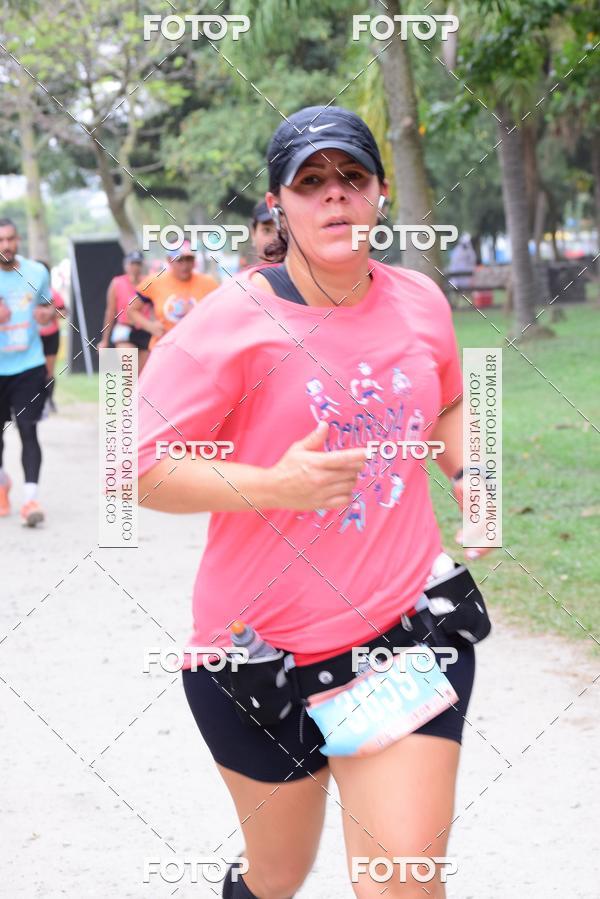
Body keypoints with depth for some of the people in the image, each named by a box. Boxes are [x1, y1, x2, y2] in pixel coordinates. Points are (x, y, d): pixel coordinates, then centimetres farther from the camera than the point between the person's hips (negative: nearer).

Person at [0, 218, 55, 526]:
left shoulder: (37, 272, 3)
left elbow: (48, 305, 18)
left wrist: (48, 313, -6)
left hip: (30, 365, 0)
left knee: (28, 429, -11)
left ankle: (30, 498, -15)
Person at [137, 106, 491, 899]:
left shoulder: (420, 301, 4)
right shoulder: (230, 325, -13)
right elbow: (134, 471, -14)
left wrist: (466, 459, 3)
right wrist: (273, 487, -24)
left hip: (408, 631, 3)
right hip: (265, 646, -3)